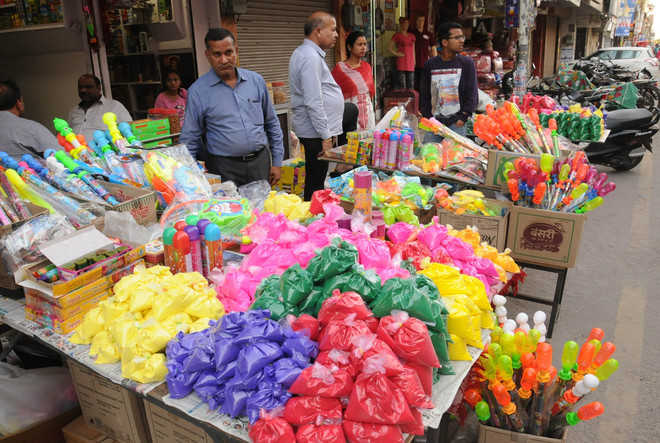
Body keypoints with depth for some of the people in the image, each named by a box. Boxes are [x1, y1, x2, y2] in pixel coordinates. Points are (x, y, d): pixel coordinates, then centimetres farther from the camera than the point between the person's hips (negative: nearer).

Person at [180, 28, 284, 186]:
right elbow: (189, 140, 1)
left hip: (260, 162, 3)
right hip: (225, 169, -3)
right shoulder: (198, 91, -2)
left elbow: (272, 124, 13)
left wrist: (277, 162, 9)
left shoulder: (256, 81, 7)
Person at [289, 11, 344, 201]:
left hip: (318, 130, 11)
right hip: (316, 132, -11)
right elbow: (313, 102, -23)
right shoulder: (310, 58, -17)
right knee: (316, 184, -4)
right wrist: (325, 136, -21)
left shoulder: (308, 53, 18)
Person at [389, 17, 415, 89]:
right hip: (401, 65, -5)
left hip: (410, 64, 5)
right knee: (402, 87, -5)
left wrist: (414, 62, 15)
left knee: (411, 87, 5)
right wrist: (396, 54, -8)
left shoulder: (412, 36, 16)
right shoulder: (397, 35, 2)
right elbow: (390, 48, -1)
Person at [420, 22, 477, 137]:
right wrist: (426, 118, 5)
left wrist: (463, 117, -7)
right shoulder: (430, 65, 8)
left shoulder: (467, 63, 4)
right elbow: (424, 94, 12)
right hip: (434, 123, 2)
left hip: (456, 124, -2)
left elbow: (472, 94, 1)